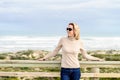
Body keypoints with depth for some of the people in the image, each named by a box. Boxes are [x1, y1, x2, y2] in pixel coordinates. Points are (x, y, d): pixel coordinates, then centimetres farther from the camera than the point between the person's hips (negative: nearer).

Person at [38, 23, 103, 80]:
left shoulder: (79, 42, -1)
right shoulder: (63, 40, -5)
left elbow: (85, 55, 14)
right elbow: (55, 52, 8)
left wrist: (97, 59, 15)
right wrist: (44, 58, 10)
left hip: (76, 70, 1)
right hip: (65, 70, -1)